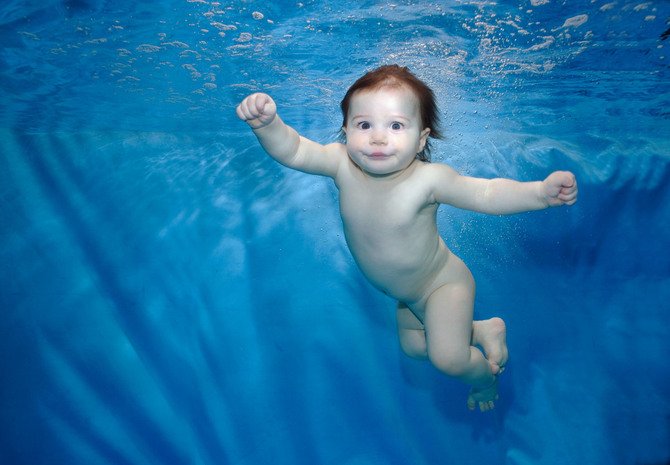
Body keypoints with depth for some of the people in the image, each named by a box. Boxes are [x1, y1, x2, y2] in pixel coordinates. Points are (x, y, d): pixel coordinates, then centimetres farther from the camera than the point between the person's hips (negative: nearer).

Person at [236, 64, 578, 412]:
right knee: (413, 347, 25)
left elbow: (486, 194, -32)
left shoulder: (428, 179, -34)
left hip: (442, 283, -5)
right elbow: (292, 151, -28)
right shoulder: (343, 164, -24)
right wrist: (267, 123, -48)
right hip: (405, 294, 6)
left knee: (447, 359, -15)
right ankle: (486, 330, 46)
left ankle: (486, 375, 24)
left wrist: (541, 191, -47)